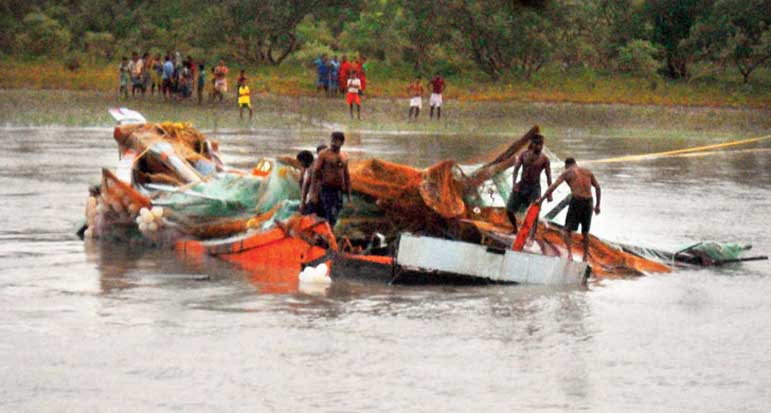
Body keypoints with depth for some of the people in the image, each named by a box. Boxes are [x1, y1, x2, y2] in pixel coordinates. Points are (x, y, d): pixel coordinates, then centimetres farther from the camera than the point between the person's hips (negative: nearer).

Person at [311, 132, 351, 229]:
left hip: (338, 190, 5)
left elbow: (346, 176, 18)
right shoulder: (324, 154, -4)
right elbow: (315, 172, -6)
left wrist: (349, 194, 15)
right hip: (326, 189, -5)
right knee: (331, 217, -14)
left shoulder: (344, 157, 12)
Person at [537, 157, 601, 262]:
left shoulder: (567, 173, 6)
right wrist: (597, 205, 19)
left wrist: (541, 199, 2)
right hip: (588, 202, 4)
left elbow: (553, 186, -2)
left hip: (576, 201, -4)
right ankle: (585, 258, 21)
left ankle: (569, 253, -18)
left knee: (567, 230, 4)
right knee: (585, 232, 17)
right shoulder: (588, 172, 17)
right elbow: (597, 187, 14)